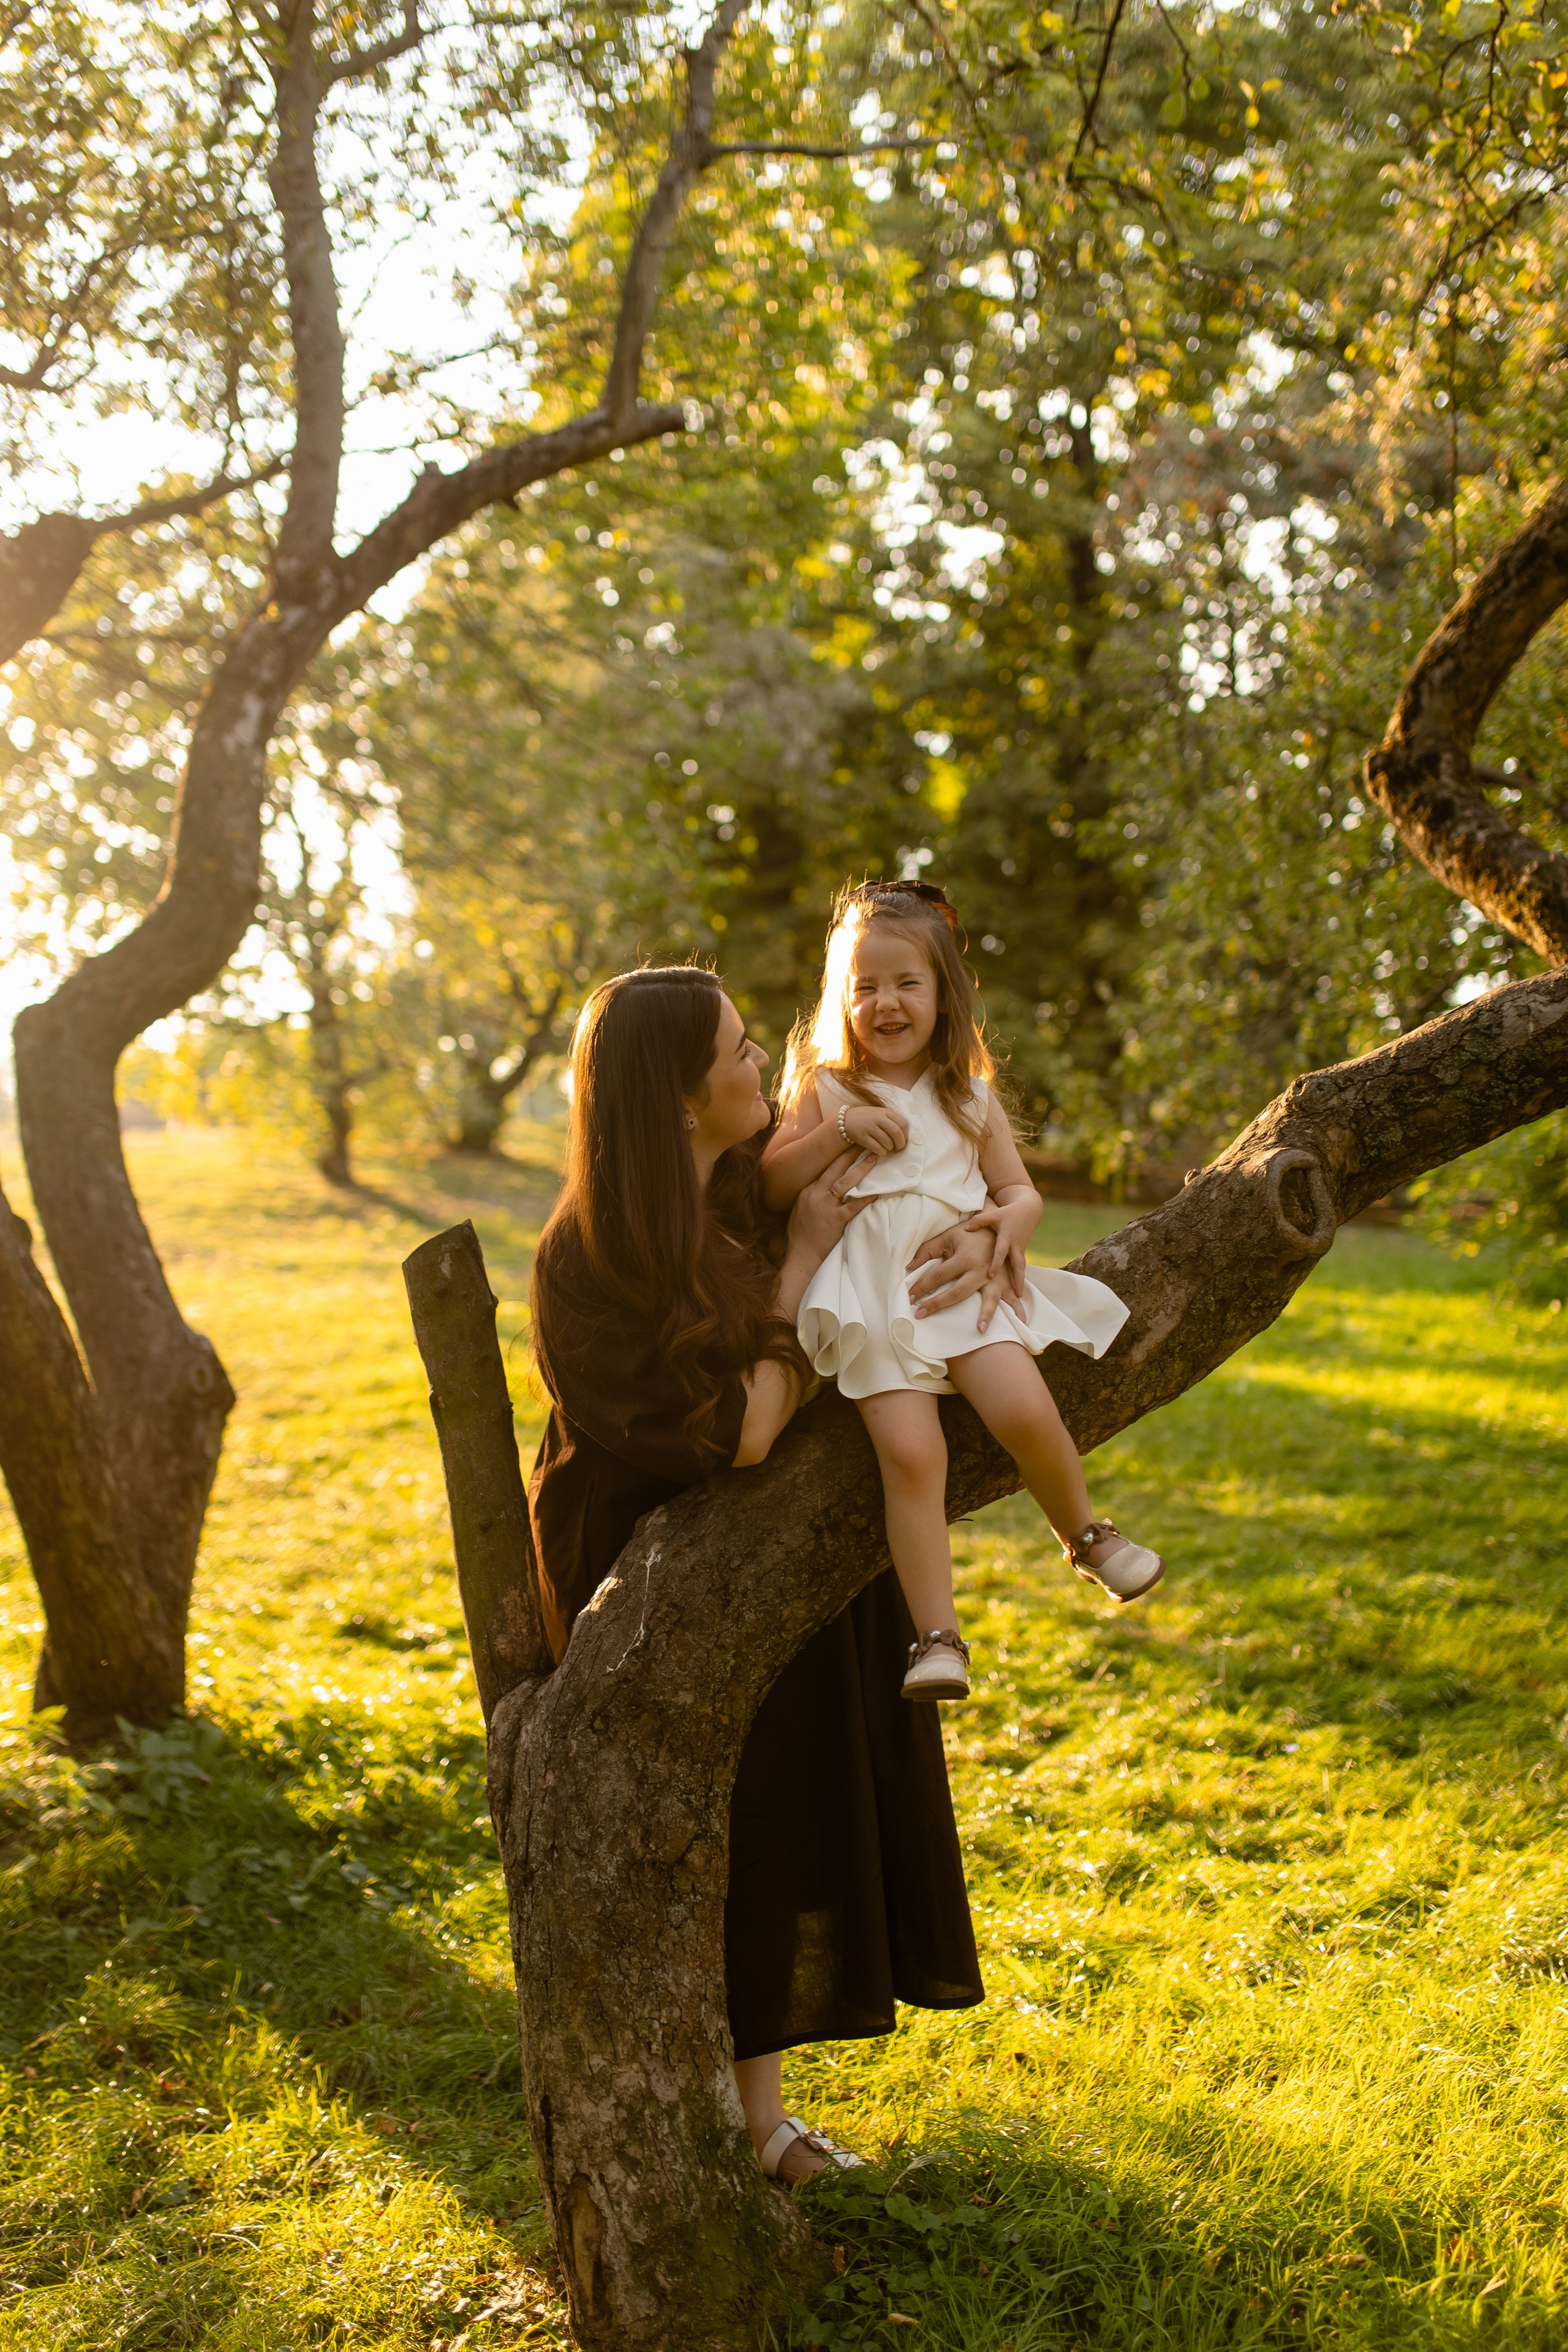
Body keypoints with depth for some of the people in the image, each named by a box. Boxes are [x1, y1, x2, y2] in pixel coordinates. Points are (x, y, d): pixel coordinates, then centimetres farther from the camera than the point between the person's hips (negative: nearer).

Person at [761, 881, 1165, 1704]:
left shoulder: (969, 1097, 15)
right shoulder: (826, 1090, 9)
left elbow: (1018, 1187, 17)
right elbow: (772, 1188, 4)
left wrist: (1014, 1217, -6)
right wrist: (839, 1129, -9)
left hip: (964, 1285, 2)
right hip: (872, 1301, -1)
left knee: (1026, 1412, -22)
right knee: (911, 1452, -21)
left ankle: (1084, 1532, 7)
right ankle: (938, 1636, -15)